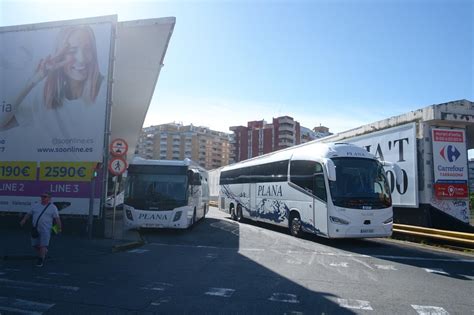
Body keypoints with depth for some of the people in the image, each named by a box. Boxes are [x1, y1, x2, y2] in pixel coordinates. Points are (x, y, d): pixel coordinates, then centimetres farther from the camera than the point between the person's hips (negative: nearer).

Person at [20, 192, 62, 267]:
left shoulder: (53, 207, -1)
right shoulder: (36, 206, 12)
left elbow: (57, 218, -6)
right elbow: (29, 214, 16)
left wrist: (59, 228, -13)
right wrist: (24, 220, -1)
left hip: (45, 230, -5)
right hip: (35, 229, 5)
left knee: (43, 245, -8)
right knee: (35, 245, 11)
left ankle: (41, 259, 3)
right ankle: (44, 252, 34)